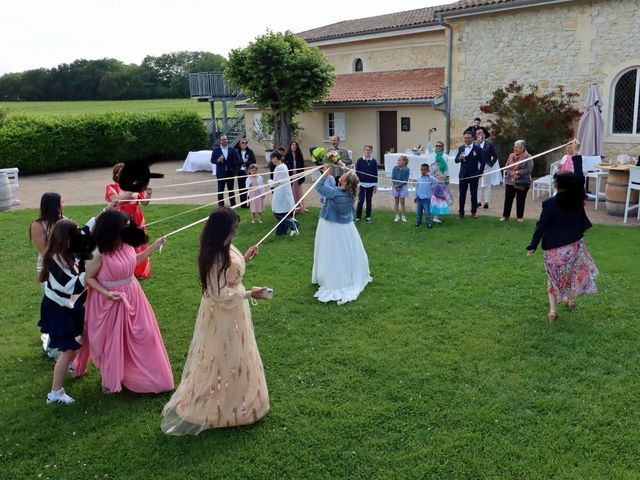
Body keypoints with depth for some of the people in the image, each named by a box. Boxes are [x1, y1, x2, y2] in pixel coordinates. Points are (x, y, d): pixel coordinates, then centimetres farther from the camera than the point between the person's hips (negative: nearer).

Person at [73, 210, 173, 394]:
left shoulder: (127, 245, -4)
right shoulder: (99, 253, -23)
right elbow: (89, 278, -12)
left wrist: (155, 246, 13)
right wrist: (106, 293, -24)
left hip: (131, 296, 7)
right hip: (111, 300, -7)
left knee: (141, 335, 15)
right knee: (112, 340, 9)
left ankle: (139, 374, 37)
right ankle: (111, 381, 31)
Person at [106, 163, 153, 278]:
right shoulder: (111, 187, -3)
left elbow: (144, 203, 3)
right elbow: (117, 200, -20)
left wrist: (148, 195, -17)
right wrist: (131, 190, -25)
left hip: (136, 221, 3)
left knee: (137, 246, 8)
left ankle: (139, 271, 21)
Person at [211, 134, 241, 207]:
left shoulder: (232, 150, 4)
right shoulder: (216, 150, 2)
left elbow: (237, 161, 1)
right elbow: (212, 160, 0)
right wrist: (218, 160, -20)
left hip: (230, 173, 1)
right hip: (221, 173, -1)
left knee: (231, 189, 8)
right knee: (220, 190, 3)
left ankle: (233, 205, 15)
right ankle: (220, 205, 9)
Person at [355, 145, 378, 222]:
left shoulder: (374, 161, 2)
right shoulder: (360, 160, -1)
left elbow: (375, 174, 5)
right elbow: (357, 172, 2)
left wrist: (375, 185, 4)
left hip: (370, 184, 1)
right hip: (361, 184, -1)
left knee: (369, 201, 8)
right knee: (361, 201, -3)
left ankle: (368, 216, 18)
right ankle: (358, 216, 7)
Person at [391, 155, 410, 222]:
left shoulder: (406, 169, -10)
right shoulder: (395, 168, -2)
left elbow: (406, 180, -11)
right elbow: (392, 178, -3)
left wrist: (399, 185, -16)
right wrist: (396, 186, -13)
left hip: (403, 187, -3)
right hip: (395, 186, 3)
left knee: (402, 202, 3)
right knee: (396, 202, 8)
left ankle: (403, 216, 13)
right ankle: (397, 216, 18)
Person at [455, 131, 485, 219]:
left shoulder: (477, 149, -3)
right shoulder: (461, 148, 7)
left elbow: (482, 162, 0)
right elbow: (456, 160, 6)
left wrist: (480, 173, -6)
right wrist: (459, 158, -16)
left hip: (474, 175, -2)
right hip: (463, 174, 2)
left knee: (474, 194, 7)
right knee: (462, 194, 3)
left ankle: (474, 212, 16)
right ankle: (461, 212, 8)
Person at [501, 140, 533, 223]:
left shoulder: (528, 157, -7)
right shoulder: (511, 156, 7)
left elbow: (529, 169, -15)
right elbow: (506, 167, 4)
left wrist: (517, 172, -18)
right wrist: (511, 173, -15)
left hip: (522, 183, -4)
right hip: (510, 181, 4)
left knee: (520, 200, 5)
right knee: (508, 199, 5)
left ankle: (520, 217, 16)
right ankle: (505, 216, 14)